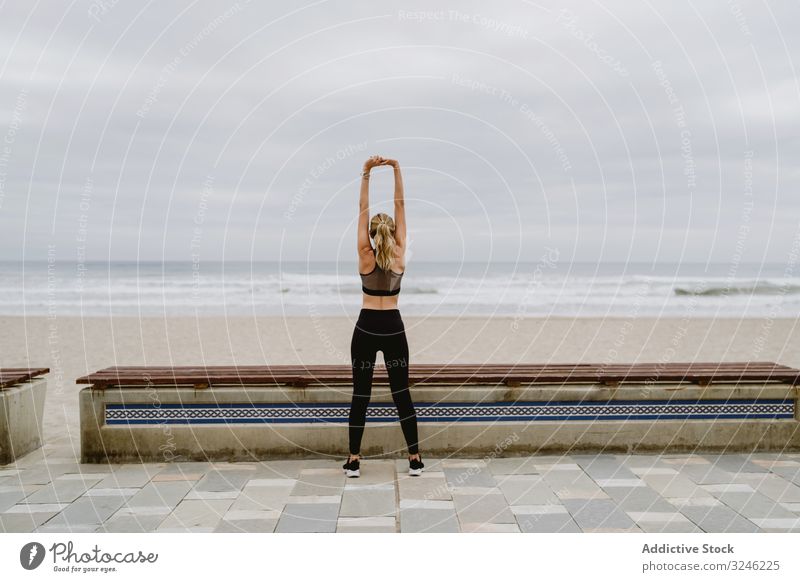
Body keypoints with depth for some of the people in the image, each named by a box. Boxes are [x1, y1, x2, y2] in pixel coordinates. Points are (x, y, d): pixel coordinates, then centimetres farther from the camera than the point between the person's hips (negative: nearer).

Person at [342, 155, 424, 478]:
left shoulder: (365, 256, -6)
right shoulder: (399, 254, -4)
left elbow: (363, 208, -5)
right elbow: (400, 205, -1)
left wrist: (366, 173, -7)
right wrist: (397, 170, -1)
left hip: (366, 328, -1)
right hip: (393, 327, 1)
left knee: (361, 394, 4)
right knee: (401, 393, 6)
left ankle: (353, 461, 8)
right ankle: (415, 459, 7)